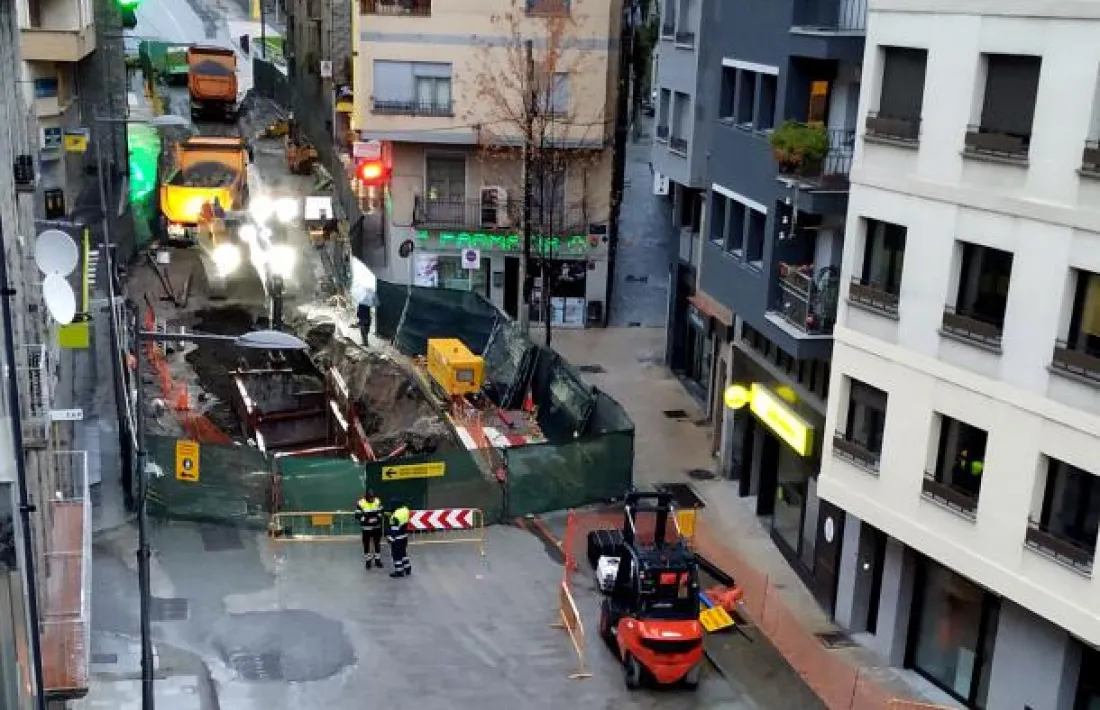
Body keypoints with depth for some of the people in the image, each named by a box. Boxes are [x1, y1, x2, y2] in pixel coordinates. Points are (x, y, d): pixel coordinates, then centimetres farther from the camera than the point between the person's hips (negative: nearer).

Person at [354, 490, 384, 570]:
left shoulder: (378, 501, -5)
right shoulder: (361, 503, -16)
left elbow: (381, 512, 6)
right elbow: (357, 516, -15)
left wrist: (378, 516, -15)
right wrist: (367, 519, -25)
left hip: (377, 527, 3)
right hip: (366, 528, -3)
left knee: (377, 543, 12)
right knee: (366, 544, 5)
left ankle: (377, 560, 26)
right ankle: (368, 561, 18)